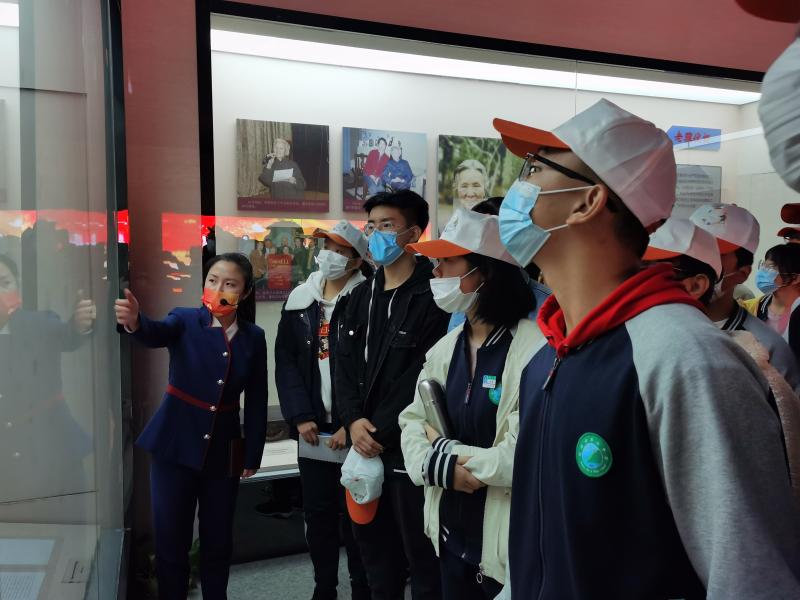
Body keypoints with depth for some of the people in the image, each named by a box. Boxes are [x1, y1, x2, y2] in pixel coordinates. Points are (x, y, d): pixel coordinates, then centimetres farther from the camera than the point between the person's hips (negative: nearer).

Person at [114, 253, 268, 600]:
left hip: (223, 451, 2)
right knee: (170, 540, 5)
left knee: (218, 540, 13)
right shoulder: (185, 321, -7)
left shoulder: (253, 337, -1)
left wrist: (253, 455, 3)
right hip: (175, 446, -2)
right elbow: (156, 334, -31)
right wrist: (134, 322, -53)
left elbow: (256, 400, 3)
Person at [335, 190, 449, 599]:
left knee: (420, 551, 6)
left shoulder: (431, 297, -11)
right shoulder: (362, 295, 12)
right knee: (373, 543, 19)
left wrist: (382, 430, -14)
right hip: (364, 443, 7)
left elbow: (424, 376, -16)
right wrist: (353, 420, -8)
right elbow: (345, 363, 7)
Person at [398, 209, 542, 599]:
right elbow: (413, 421, 6)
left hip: (508, 545, -6)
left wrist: (443, 450, -12)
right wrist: (439, 466, -15)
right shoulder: (446, 348, 5)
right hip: (451, 532, 7)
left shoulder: (534, 348, -20)